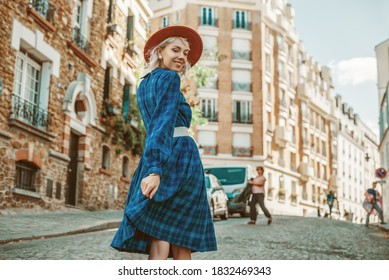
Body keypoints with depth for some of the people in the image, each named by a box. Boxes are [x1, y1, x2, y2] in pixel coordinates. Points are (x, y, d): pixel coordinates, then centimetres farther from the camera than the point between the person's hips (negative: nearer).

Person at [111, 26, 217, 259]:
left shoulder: (143, 84, 21)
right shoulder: (169, 78, -4)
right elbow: (164, 121, -19)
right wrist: (156, 168, -26)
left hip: (152, 160, 7)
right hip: (180, 154, -7)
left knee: (160, 233, 3)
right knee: (181, 236, -2)